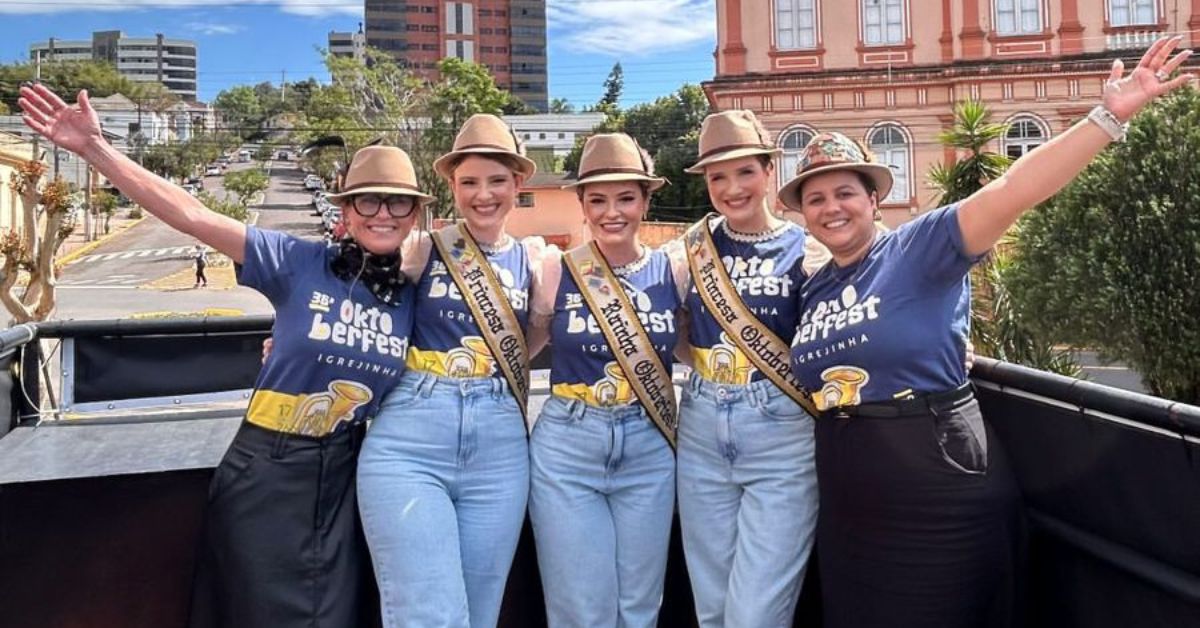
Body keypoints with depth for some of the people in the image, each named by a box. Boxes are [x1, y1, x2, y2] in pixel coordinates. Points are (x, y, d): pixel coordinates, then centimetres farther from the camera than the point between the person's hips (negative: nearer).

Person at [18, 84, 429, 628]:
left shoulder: (412, 296, -1)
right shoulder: (300, 263, -12)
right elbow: (192, 216, -18)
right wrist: (95, 148, -24)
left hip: (343, 476, 3)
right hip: (265, 470, -3)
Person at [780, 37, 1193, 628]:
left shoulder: (917, 249, -9)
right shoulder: (811, 289, 8)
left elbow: (1008, 193, -23)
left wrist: (1108, 116, -30)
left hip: (941, 491, -5)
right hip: (850, 503, 6)